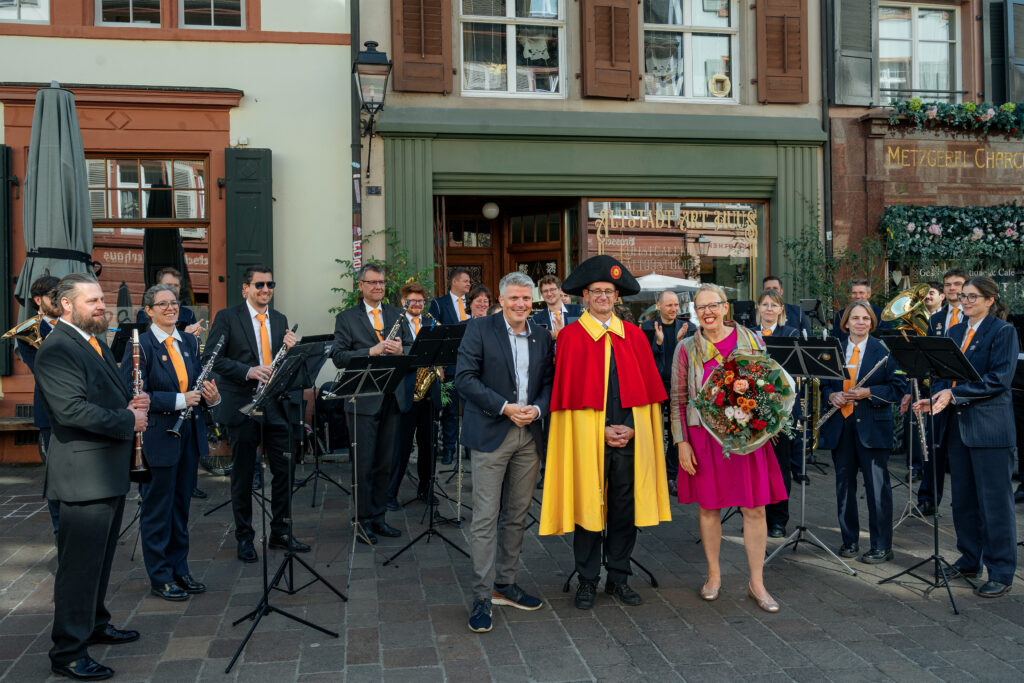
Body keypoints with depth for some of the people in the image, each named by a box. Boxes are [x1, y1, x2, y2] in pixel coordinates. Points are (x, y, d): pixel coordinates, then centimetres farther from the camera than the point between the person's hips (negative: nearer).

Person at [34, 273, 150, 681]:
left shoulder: (96, 343, 16)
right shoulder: (56, 350, -16)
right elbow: (72, 410, -26)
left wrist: (133, 403, 4)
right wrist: (128, 421, -18)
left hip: (110, 473, 10)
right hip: (83, 475, -10)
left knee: (101, 557, 21)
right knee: (79, 565, -3)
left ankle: (96, 625, 37)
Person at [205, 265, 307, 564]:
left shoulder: (280, 320, 13)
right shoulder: (227, 318, -1)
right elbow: (212, 358, -8)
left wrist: (290, 348, -7)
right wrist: (247, 371, -21)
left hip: (276, 405, 4)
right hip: (242, 406, -4)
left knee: (285, 469, 5)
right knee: (243, 474, 6)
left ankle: (280, 532, 20)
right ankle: (244, 537, 19)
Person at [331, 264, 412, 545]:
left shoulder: (397, 315, 13)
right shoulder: (346, 318, 1)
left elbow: (412, 348, 8)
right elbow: (339, 357, -8)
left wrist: (400, 350, -14)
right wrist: (372, 351, -20)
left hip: (392, 398, 4)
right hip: (363, 400, -4)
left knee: (385, 463, 12)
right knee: (363, 464, 1)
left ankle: (378, 517, 23)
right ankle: (363, 521, 11)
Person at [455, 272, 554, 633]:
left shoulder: (543, 337, 11)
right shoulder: (479, 330, -3)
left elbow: (549, 382, 12)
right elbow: (465, 377, -10)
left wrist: (537, 408, -9)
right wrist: (504, 407, -16)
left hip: (529, 436, 5)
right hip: (491, 434, -5)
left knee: (517, 515, 12)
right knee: (485, 517, -4)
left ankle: (505, 585, 26)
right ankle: (482, 596, 5)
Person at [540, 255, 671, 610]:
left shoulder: (634, 335, 10)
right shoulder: (570, 336, 0)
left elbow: (648, 389, 8)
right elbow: (568, 393, -4)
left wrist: (631, 428, -5)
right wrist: (602, 430, -9)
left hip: (629, 437, 3)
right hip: (587, 436, -3)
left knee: (624, 508, 8)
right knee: (588, 506, 4)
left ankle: (618, 578, 23)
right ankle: (587, 581, 17)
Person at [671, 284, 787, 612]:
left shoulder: (751, 341, 4)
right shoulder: (687, 349, 2)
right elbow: (678, 399, 3)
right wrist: (681, 442, -3)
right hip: (704, 436, 0)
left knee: (755, 508, 1)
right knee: (708, 506, 8)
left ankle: (756, 582, 15)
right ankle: (714, 575, 26)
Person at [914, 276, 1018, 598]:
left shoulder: (1003, 331, -6)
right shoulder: (956, 331, 15)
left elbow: (999, 378, -15)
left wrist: (954, 393, -20)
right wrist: (934, 399, -6)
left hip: (990, 425, -7)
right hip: (959, 423, 7)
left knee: (995, 501, -1)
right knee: (963, 497, 14)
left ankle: (1001, 573, 8)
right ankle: (969, 560, 27)